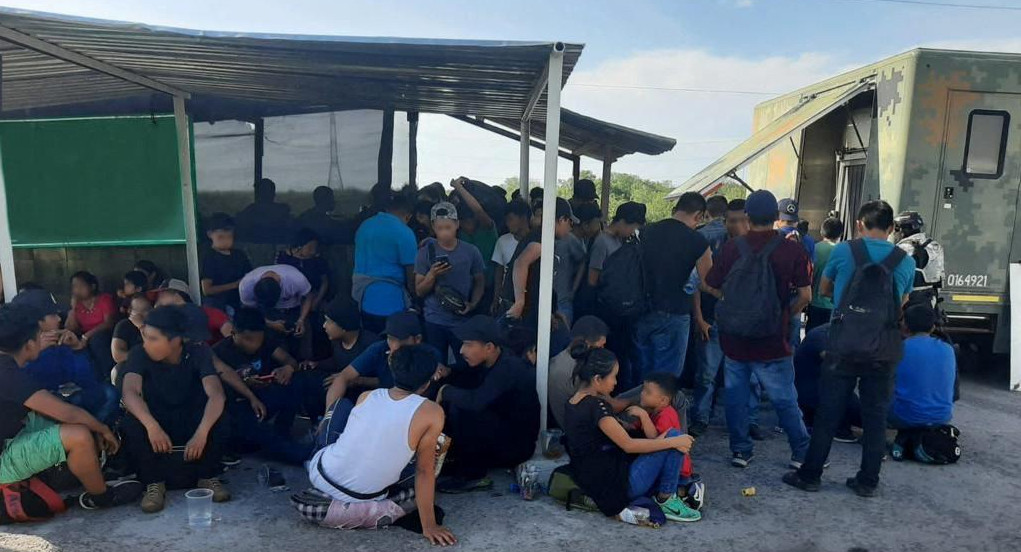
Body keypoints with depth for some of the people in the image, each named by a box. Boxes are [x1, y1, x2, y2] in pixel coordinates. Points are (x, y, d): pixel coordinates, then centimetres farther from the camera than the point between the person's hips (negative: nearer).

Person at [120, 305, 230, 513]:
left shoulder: (198, 352, -20)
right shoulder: (140, 354, -18)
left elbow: (216, 394, -33)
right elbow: (130, 392, -34)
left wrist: (201, 432, -50)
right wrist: (151, 426, -51)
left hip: (190, 422, 0)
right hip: (156, 420, 1)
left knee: (214, 420, -32)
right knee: (131, 425, -31)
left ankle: (208, 477, -11)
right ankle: (154, 483, -13)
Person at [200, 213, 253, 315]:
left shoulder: (240, 255, 7)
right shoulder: (209, 258, -8)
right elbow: (207, 290, -13)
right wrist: (235, 285, -14)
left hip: (239, 304, 5)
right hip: (216, 307, -4)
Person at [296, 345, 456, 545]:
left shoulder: (365, 396, -2)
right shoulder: (432, 413, -16)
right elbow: (424, 472, -12)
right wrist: (429, 526, -3)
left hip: (318, 475, 5)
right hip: (360, 496, -4)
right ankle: (355, 513, -4)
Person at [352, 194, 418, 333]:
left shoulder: (364, 225, 11)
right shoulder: (404, 233, -11)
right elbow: (411, 273, -9)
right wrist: (414, 299, 4)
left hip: (361, 298, 7)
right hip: (389, 302, -7)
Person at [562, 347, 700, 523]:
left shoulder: (574, 402, 8)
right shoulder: (596, 406, -21)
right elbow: (628, 445, -21)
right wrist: (674, 442, -15)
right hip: (618, 485, -10)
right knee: (673, 435, -6)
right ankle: (666, 500, 3)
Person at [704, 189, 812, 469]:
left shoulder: (731, 248, -5)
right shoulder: (792, 250, -9)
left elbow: (710, 286, 3)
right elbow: (805, 295, -9)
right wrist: (786, 314, 8)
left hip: (734, 340, 2)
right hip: (772, 342, -2)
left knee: (736, 396, 13)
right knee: (785, 400, 10)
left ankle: (740, 450, 21)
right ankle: (801, 453, 20)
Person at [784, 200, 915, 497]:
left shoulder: (843, 251, -2)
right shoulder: (906, 262, 4)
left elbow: (824, 289, 13)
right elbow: (901, 303, 18)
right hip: (884, 351, 2)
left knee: (828, 413, 5)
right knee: (875, 417, 11)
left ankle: (809, 475, 13)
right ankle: (868, 481, 19)